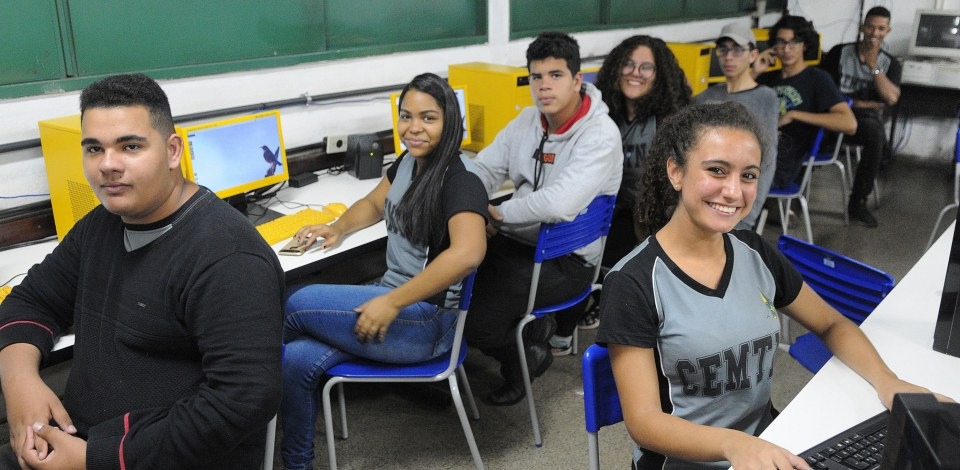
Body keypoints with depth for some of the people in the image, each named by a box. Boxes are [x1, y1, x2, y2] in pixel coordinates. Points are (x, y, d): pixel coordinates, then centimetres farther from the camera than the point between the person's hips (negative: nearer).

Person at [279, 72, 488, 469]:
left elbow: (467, 254, -35)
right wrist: (338, 228, 6)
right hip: (392, 297, 8)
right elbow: (374, 204, 26)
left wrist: (391, 304, -32)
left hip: (427, 320, -8)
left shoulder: (459, 181, -18)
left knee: (298, 303, -14)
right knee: (295, 361, -12)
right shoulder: (409, 161, 9)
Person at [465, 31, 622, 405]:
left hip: (567, 258, -7)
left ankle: (526, 356, 15)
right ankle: (531, 325, 12)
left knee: (475, 318, -19)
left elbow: (559, 204, -31)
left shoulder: (601, 136, -19)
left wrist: (498, 213, -18)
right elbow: (484, 169, 8)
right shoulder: (528, 120, 6)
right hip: (518, 241, 8)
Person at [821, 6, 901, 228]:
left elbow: (891, 98, -4)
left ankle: (858, 203, -26)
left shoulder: (891, 63, 12)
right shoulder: (839, 52, 8)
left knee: (875, 133, -36)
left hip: (868, 117, 1)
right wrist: (858, 103, -2)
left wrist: (873, 65, -6)